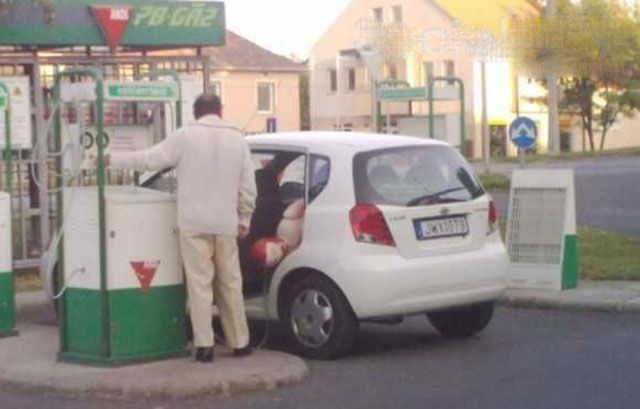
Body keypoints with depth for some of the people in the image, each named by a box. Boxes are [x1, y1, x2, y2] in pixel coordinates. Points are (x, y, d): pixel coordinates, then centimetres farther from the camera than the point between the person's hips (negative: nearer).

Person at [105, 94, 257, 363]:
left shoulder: (186, 137, -3)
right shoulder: (237, 139, 7)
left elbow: (149, 159, -4)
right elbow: (248, 188, 7)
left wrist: (112, 160, 7)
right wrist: (244, 221, 17)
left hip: (194, 224, -3)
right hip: (226, 223, 3)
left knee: (200, 284, 0)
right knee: (230, 285, 11)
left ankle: (204, 345, -2)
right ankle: (239, 343, 16)